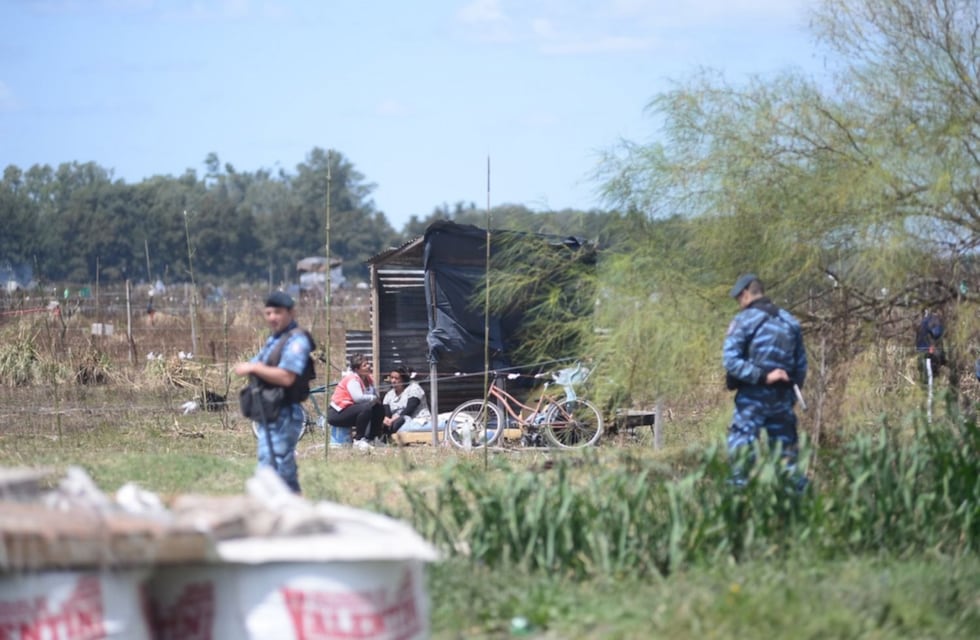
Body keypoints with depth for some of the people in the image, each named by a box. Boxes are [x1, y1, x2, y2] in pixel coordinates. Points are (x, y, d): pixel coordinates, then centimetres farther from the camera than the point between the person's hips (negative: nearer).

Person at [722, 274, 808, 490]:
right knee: (785, 447, 11)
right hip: (783, 398, 5)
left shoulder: (743, 320, -5)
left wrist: (763, 377, -16)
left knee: (741, 447, -3)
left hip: (753, 395, -5)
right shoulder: (790, 321, 12)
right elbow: (801, 366, 14)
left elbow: (730, 360, -15)